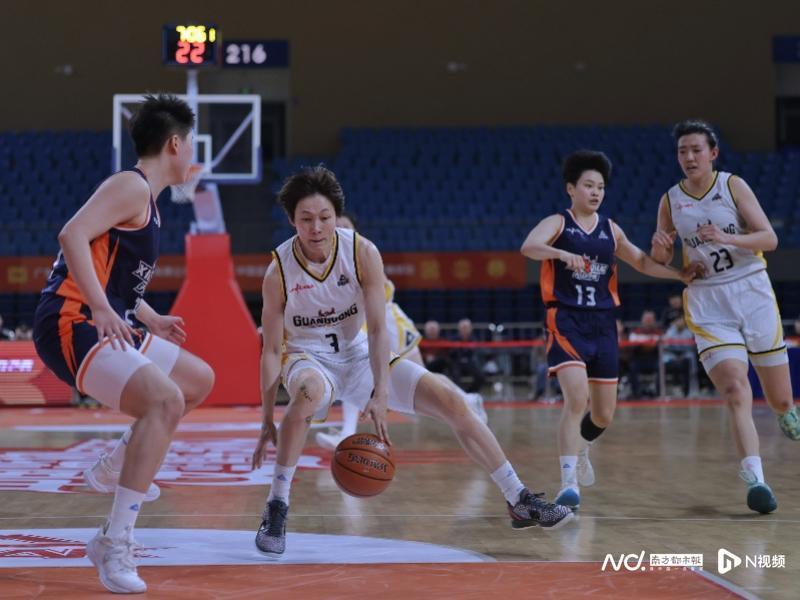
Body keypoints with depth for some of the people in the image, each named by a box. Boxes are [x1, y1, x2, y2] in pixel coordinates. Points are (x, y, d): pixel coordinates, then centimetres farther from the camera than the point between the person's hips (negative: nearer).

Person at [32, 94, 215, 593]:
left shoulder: (145, 197, 20)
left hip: (104, 324, 10)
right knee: (166, 400, -29)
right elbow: (73, 235, -26)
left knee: (199, 381, 22)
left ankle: (114, 470, 32)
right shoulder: (131, 186, -10)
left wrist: (151, 320, 32)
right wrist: (102, 309, -31)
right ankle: (115, 548, -29)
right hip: (71, 324, -10)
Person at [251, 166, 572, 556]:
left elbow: (377, 329, -17)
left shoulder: (363, 253, -17)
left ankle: (519, 501, 3)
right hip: (307, 357, -3)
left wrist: (380, 394, -27)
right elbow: (271, 351, -14)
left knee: (451, 401, -8)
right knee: (309, 391, -41)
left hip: (359, 354, 3)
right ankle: (276, 509, -28)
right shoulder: (279, 271, -19)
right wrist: (267, 421, -16)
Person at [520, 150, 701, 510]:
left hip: (602, 325, 5)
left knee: (604, 415, 9)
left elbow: (640, 261, 24)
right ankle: (568, 482, -22)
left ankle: (580, 447, 43)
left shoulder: (610, 230, 12)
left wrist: (679, 275, 13)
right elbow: (528, 247, -23)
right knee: (577, 398, -25)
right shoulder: (557, 223, -2)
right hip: (566, 320, -5)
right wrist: (562, 253, -41)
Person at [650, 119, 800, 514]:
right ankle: (754, 478, -27)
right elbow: (660, 262, 13)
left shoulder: (733, 186, -2)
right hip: (707, 302, 0)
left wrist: (727, 238, -25)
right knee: (736, 392, -21)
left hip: (752, 292, 0)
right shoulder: (670, 201, 5)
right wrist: (659, 249, -10)